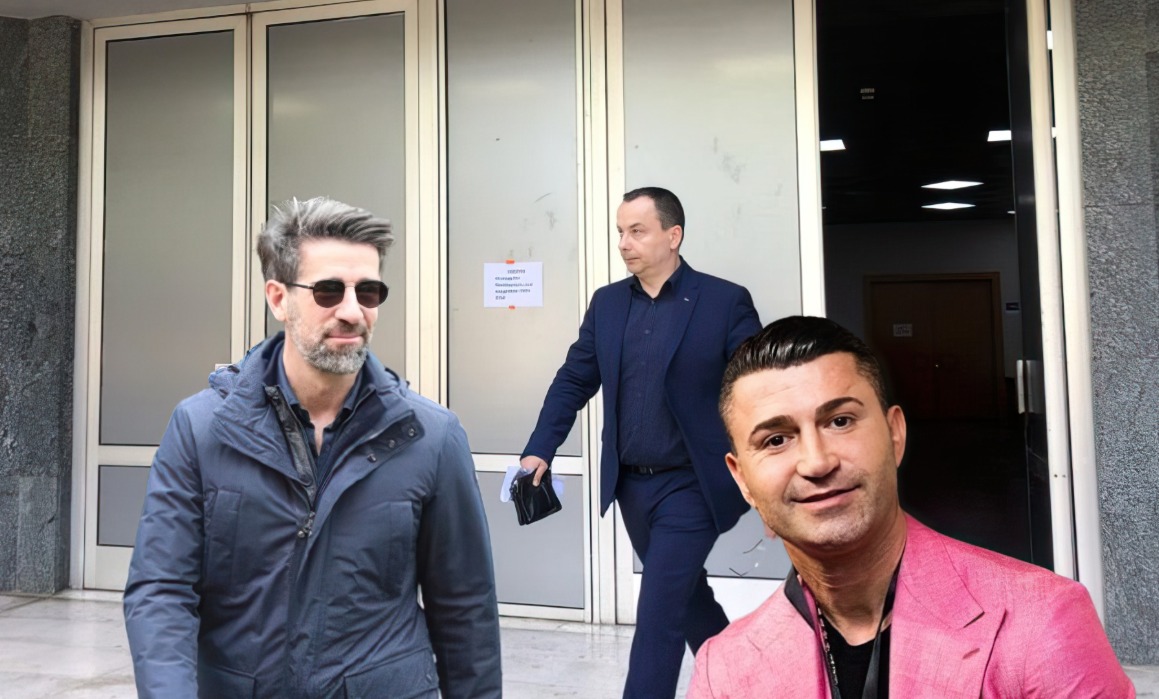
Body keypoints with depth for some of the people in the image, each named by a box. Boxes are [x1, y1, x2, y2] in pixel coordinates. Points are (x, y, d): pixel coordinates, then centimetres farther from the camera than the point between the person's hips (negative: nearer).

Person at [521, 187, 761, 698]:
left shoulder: (725, 301, -8)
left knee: (657, 614, -4)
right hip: (630, 485, 6)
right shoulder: (606, 303, 6)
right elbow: (574, 381, 7)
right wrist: (540, 450, -2)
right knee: (685, 596, 21)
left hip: (690, 487, -5)